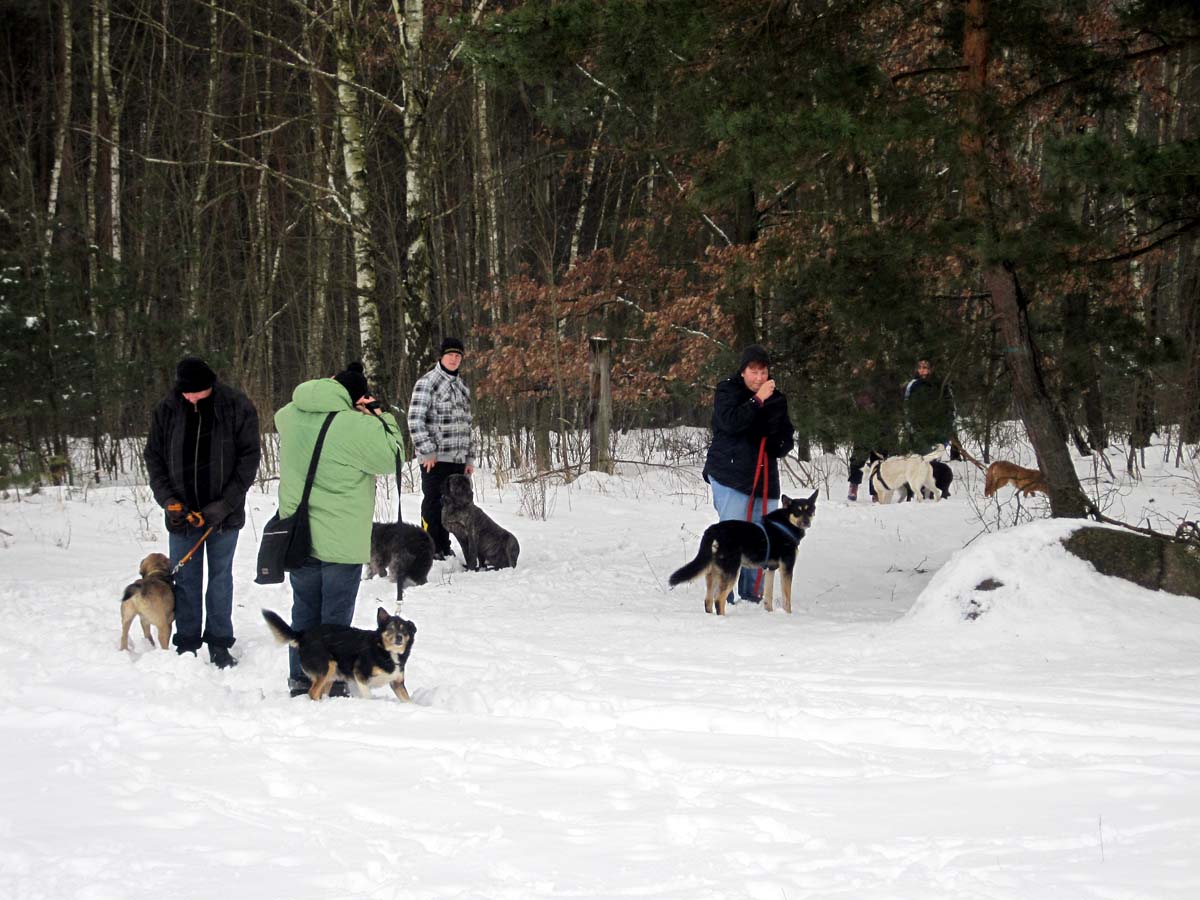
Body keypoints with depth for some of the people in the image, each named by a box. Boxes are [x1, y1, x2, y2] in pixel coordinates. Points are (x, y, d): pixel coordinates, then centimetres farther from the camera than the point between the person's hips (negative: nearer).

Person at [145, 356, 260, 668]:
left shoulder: (238, 407, -11)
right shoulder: (167, 409, -4)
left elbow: (249, 458, -8)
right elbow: (153, 458, 3)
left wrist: (225, 505, -15)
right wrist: (169, 500, -10)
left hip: (224, 514, -2)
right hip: (183, 514, 2)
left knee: (220, 578, 7)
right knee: (185, 579, 7)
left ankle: (219, 643, 15)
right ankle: (186, 643, 15)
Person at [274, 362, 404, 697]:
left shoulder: (290, 416, -3)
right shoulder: (358, 426, -22)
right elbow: (392, 457, -10)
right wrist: (381, 418, 1)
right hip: (341, 540, -6)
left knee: (305, 609, 18)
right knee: (336, 617, 5)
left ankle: (300, 680, 24)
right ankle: (332, 684, 10)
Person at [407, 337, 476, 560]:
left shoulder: (462, 387, 18)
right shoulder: (427, 382, -5)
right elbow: (415, 420, -12)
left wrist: (470, 457, 17)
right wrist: (427, 451, -16)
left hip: (458, 458, 7)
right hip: (435, 458, -7)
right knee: (433, 502, -3)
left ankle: (444, 547, 18)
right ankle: (432, 549, 2)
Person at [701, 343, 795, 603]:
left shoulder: (777, 399, 13)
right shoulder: (727, 392, -1)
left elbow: (787, 438, 16)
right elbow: (730, 422, -19)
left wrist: (777, 443, -6)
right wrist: (757, 400, -22)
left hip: (765, 478, 6)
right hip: (730, 477, -6)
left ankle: (751, 596, 16)